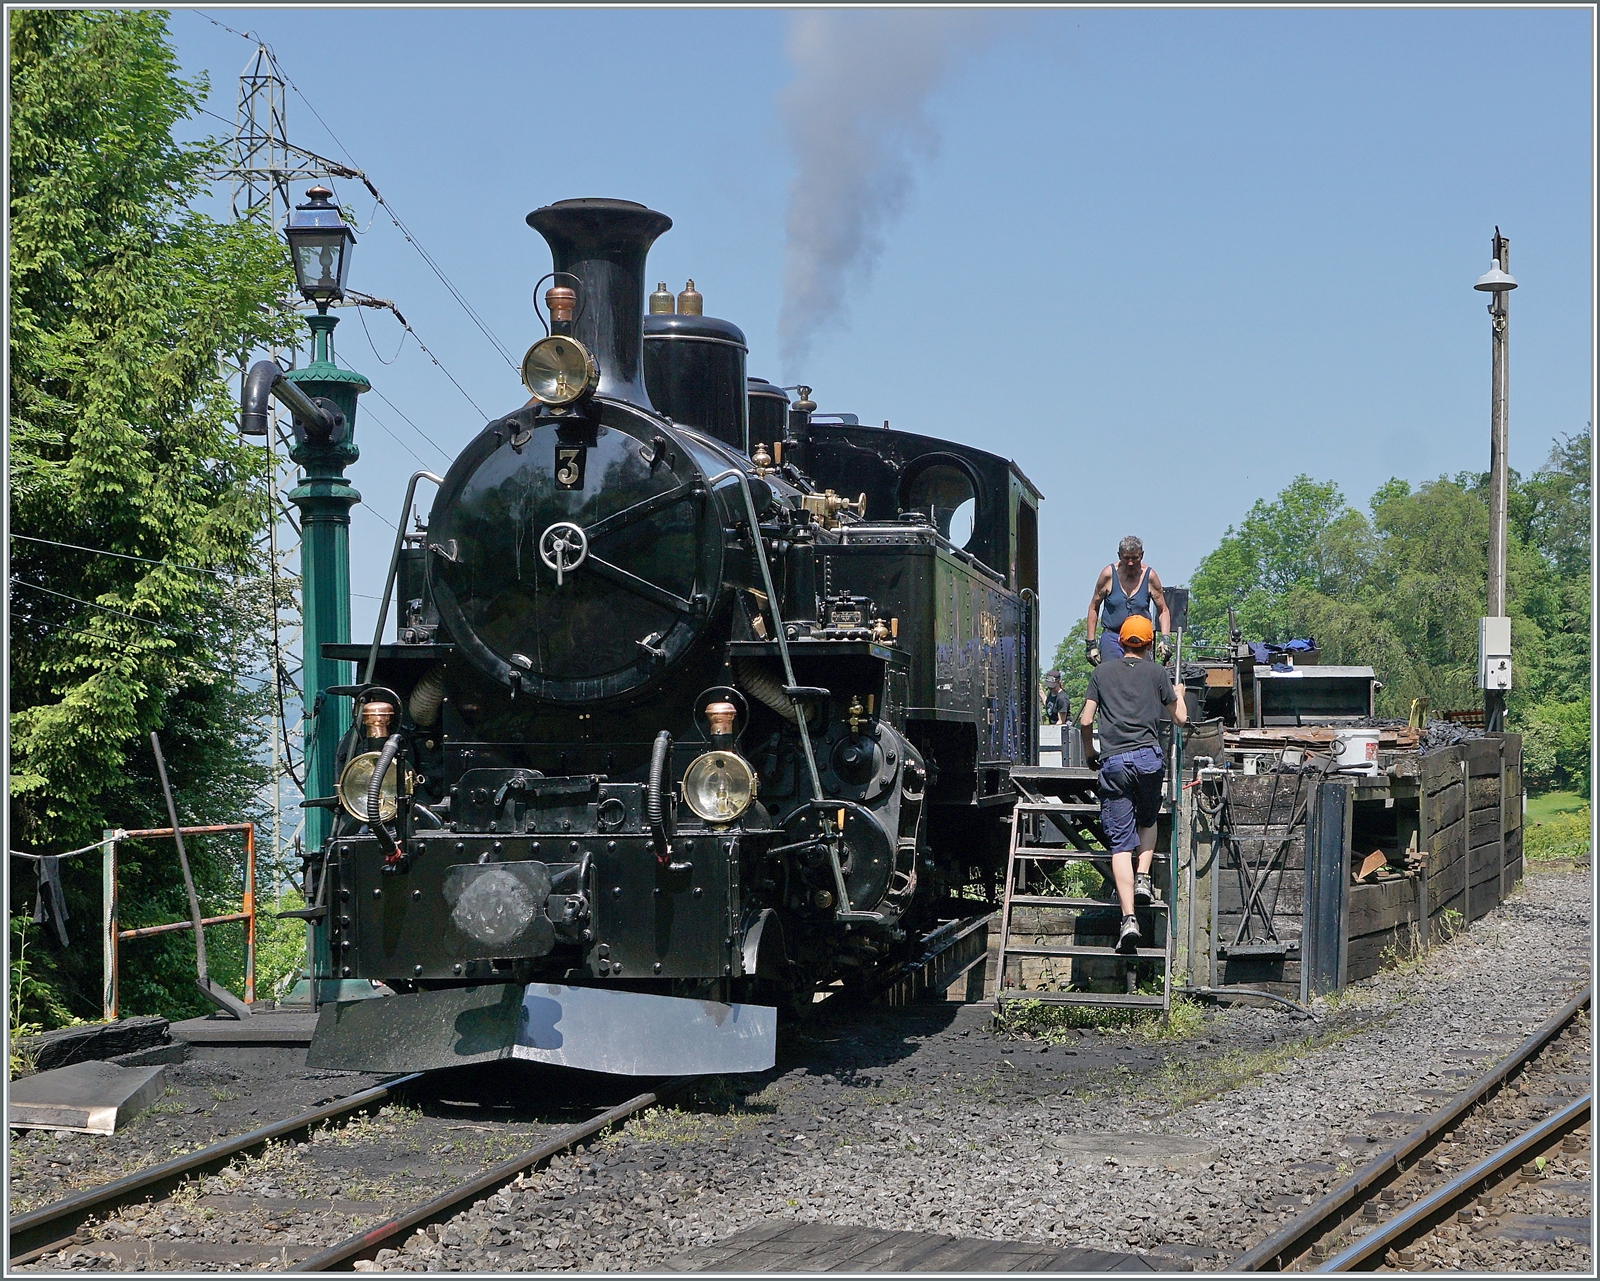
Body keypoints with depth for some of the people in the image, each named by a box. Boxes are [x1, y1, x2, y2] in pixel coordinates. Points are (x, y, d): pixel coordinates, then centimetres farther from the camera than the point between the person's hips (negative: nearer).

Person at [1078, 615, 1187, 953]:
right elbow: (1181, 718, 16)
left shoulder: (1102, 671, 12)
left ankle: (1129, 917, -14)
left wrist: (1089, 753, 25)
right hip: (1148, 757, 0)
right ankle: (1143, 878, 9)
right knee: (1147, 821, 28)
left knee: (1120, 841, -3)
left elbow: (1085, 721, 8)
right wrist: (1179, 696, 37)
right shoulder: (1157, 672, 9)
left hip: (1112, 761, 0)